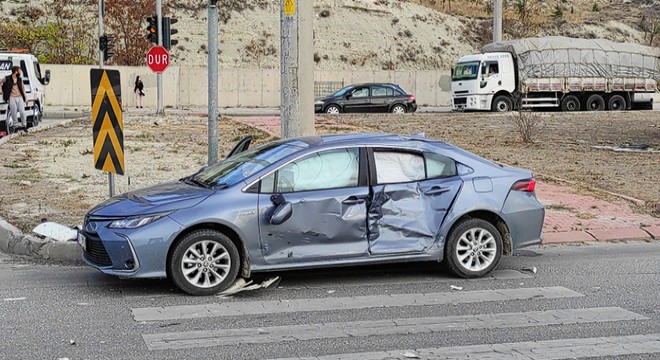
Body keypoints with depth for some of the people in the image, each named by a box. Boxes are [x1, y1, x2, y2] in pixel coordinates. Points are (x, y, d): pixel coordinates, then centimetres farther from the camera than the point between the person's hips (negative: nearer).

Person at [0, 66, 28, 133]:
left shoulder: (20, 79, 9)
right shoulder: (7, 78, -4)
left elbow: (22, 88, 16)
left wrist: (25, 97, 13)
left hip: (20, 97, 3)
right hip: (12, 98, -3)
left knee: (22, 112, -5)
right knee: (14, 113, 0)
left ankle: (24, 126, 9)